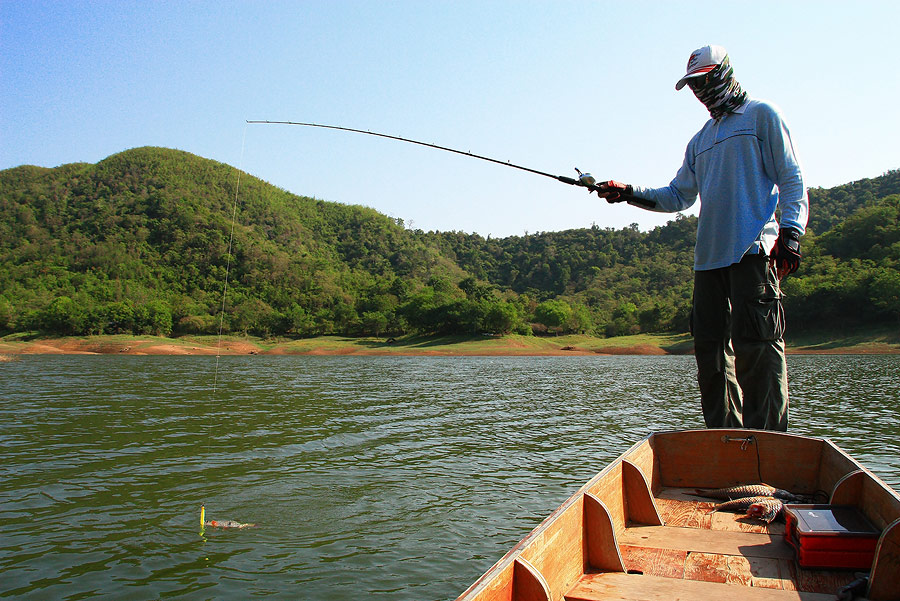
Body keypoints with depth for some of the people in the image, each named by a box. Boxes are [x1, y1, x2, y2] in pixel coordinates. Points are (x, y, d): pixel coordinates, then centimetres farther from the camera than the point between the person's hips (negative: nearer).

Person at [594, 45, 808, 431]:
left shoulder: (761, 115, 9)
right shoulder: (700, 141, 27)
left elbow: (792, 180, 1)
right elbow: (678, 196, 27)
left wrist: (789, 233, -12)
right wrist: (628, 193, 14)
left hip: (754, 249, -6)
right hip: (708, 255, 7)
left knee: (754, 344, -12)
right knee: (710, 345, 3)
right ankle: (724, 439, 11)